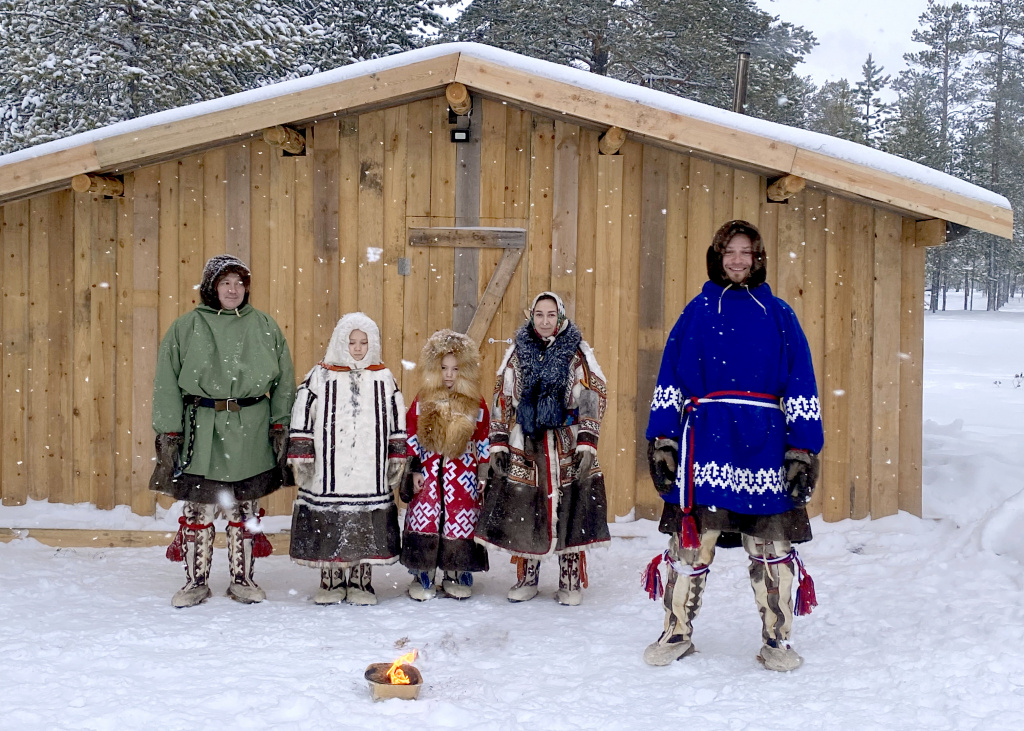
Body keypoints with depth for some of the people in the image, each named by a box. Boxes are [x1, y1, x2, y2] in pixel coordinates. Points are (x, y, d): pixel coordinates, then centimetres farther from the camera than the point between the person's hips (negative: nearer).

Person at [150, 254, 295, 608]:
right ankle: (195, 580, 18)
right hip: (202, 429, -1)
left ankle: (242, 579, 22)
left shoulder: (265, 327, 6)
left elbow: (284, 380, 8)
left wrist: (281, 423, 2)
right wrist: (167, 430, -5)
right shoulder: (186, 327, 2)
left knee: (245, 509, 10)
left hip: (251, 433, 1)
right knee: (198, 508, 4)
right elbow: (166, 382, 0)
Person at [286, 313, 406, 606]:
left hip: (370, 473, 1)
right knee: (328, 527, 2)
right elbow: (302, 419, 3)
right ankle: (331, 582, 16)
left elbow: (396, 422, 13)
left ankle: (361, 583, 15)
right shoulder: (320, 377, 3)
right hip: (329, 473, -1)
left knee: (367, 530, 3)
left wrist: (397, 460, 11)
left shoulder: (384, 379, 9)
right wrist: (301, 458, -1)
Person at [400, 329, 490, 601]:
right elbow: (411, 436, 4)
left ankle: (456, 575, 15)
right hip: (429, 471, 0)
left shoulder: (476, 405, 1)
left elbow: (483, 441, 6)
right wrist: (413, 469, 0)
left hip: (463, 474, 0)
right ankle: (423, 575, 9)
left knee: (460, 522, 2)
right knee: (424, 520, -2)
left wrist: (484, 474, 4)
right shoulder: (423, 401, 2)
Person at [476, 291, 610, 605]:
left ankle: (571, 583, 15)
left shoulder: (578, 353, 2)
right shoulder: (517, 352, 7)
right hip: (525, 446, 2)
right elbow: (502, 398, 8)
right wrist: (498, 444, 2)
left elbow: (593, 398, -2)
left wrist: (587, 443, -11)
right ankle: (526, 579, 20)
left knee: (571, 514, 1)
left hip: (567, 448, -1)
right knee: (522, 514, 4)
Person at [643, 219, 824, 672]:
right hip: (705, 442, 0)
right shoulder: (697, 310, 10)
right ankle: (677, 633, 20)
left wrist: (804, 448, 0)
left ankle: (777, 640, 19)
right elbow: (670, 377, 9)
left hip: (764, 444, 0)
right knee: (689, 541, 4)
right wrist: (661, 439, 2)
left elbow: (801, 384, 7)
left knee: (772, 545, 5)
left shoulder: (778, 314, 9)